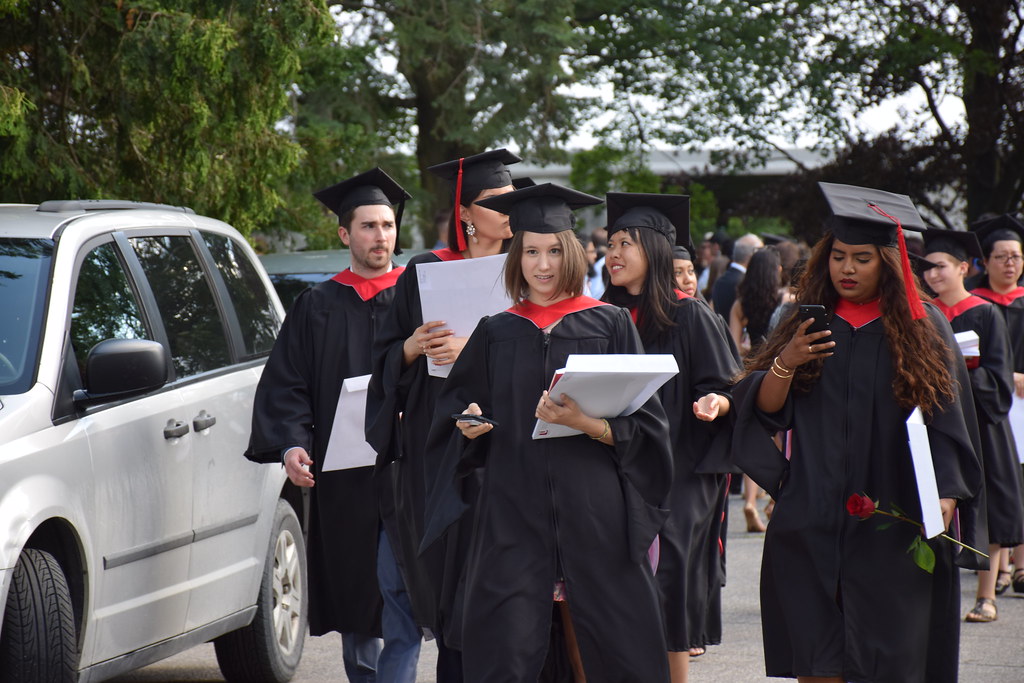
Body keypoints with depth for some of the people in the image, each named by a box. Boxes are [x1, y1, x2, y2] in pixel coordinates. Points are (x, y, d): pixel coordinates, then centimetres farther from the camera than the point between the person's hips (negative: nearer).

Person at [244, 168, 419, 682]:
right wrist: (290, 444, -10)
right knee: (353, 599, 11)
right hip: (340, 477, 2)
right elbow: (285, 384, 5)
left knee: (399, 589, -13)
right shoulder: (318, 307, 11)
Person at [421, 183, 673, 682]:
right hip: (513, 515, 2)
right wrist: (470, 426, -6)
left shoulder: (610, 325, 4)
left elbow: (640, 429, 0)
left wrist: (585, 423, -17)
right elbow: (453, 426, 16)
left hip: (595, 515, -1)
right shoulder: (495, 335, 12)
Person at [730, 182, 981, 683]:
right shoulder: (809, 323, 8)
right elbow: (762, 408, 4)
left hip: (892, 519, -1)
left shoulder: (924, 327, 4)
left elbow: (947, 415, 3)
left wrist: (945, 492, -10)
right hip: (814, 521, 2)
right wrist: (787, 363, -16)